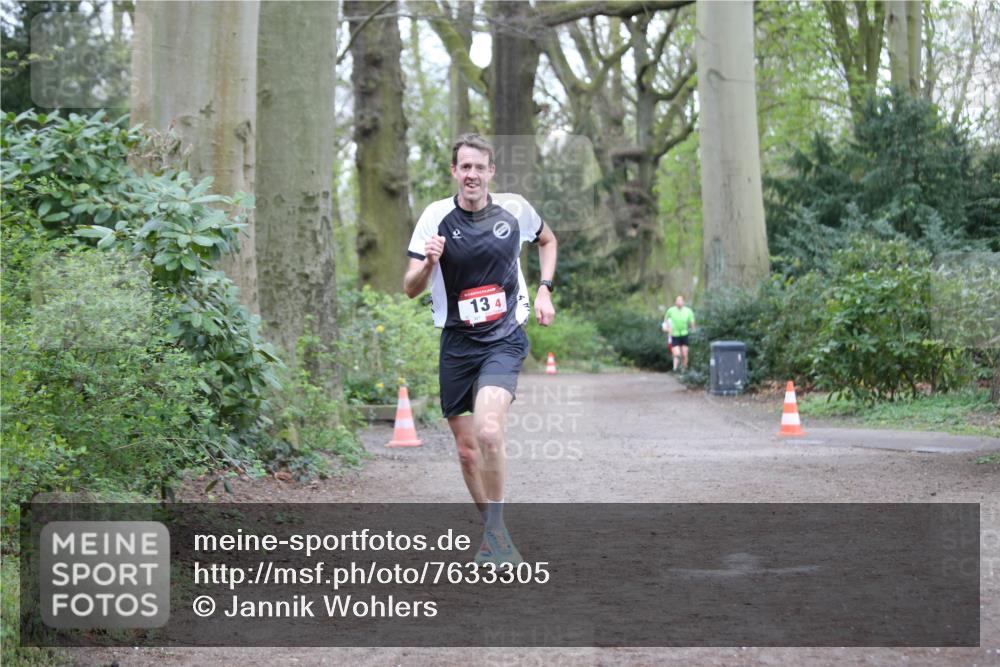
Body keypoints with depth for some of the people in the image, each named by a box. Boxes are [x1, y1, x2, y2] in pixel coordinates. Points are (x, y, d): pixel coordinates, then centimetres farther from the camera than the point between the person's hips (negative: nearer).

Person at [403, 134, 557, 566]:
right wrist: (427, 264, -26)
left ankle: (494, 531, -11)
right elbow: (410, 290, -5)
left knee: (489, 432, -25)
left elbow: (547, 241, 21)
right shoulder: (436, 216, -4)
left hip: (505, 339, -2)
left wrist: (544, 290, 7)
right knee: (467, 449, 7)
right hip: (457, 343, 2)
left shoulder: (514, 209, -2)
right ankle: (496, 537, 25)